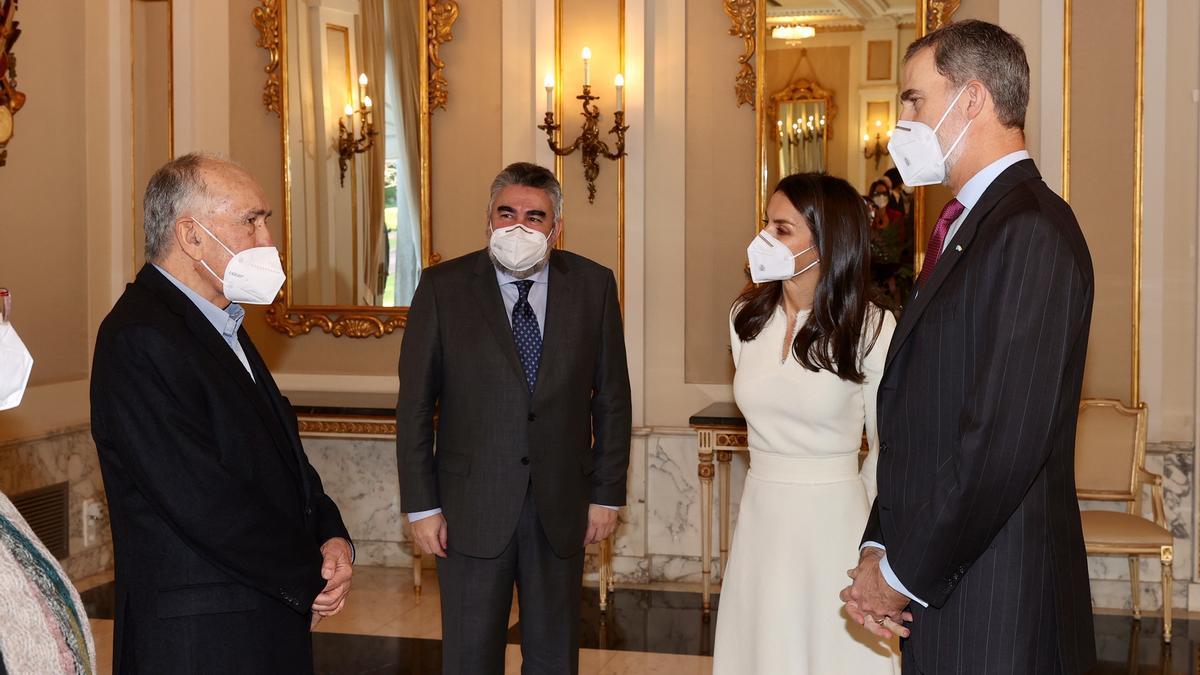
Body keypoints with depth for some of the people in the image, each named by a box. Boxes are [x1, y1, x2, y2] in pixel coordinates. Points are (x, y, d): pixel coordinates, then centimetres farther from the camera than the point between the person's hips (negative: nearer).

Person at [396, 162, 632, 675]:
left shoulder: (593, 285, 0)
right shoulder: (443, 287, -5)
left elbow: (612, 397, 5)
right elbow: (414, 405, -3)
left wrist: (607, 493, 3)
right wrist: (421, 505, -5)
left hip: (561, 507, 2)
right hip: (472, 509, -2)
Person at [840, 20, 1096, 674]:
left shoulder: (1031, 230, -16)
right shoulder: (967, 227, 14)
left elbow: (1005, 439, -23)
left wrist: (903, 572, -14)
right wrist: (880, 547, 3)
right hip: (934, 589, 8)